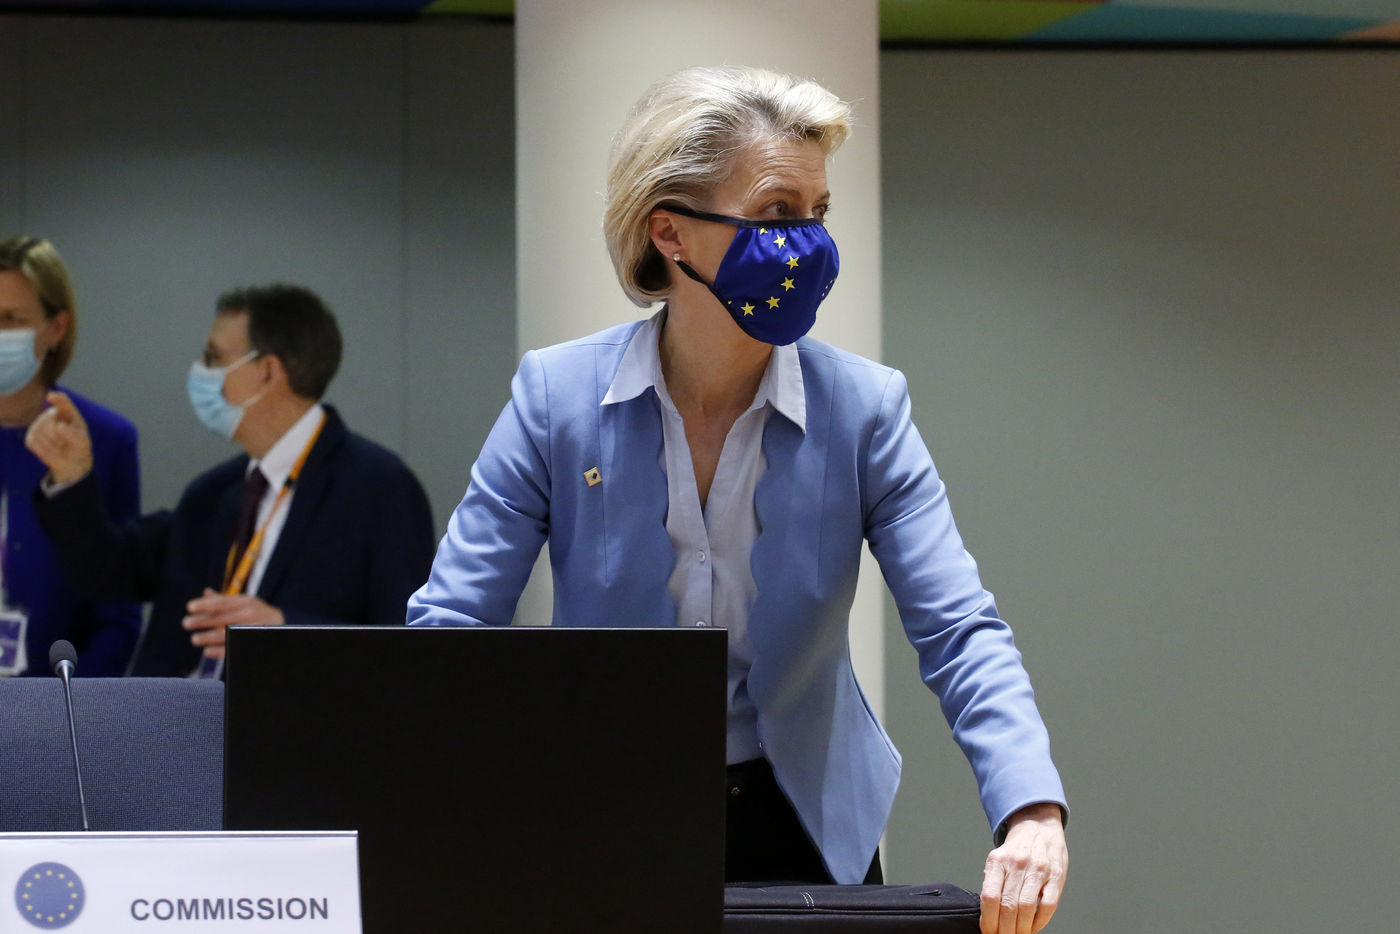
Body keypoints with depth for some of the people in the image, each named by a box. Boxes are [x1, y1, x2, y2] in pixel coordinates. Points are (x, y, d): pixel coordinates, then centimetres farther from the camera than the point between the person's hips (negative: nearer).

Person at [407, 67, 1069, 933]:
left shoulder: (864, 408, -7)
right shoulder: (556, 396, -8)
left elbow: (959, 630, -13)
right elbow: (451, 619, -8)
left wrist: (1032, 814, -30)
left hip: (802, 829, 1)